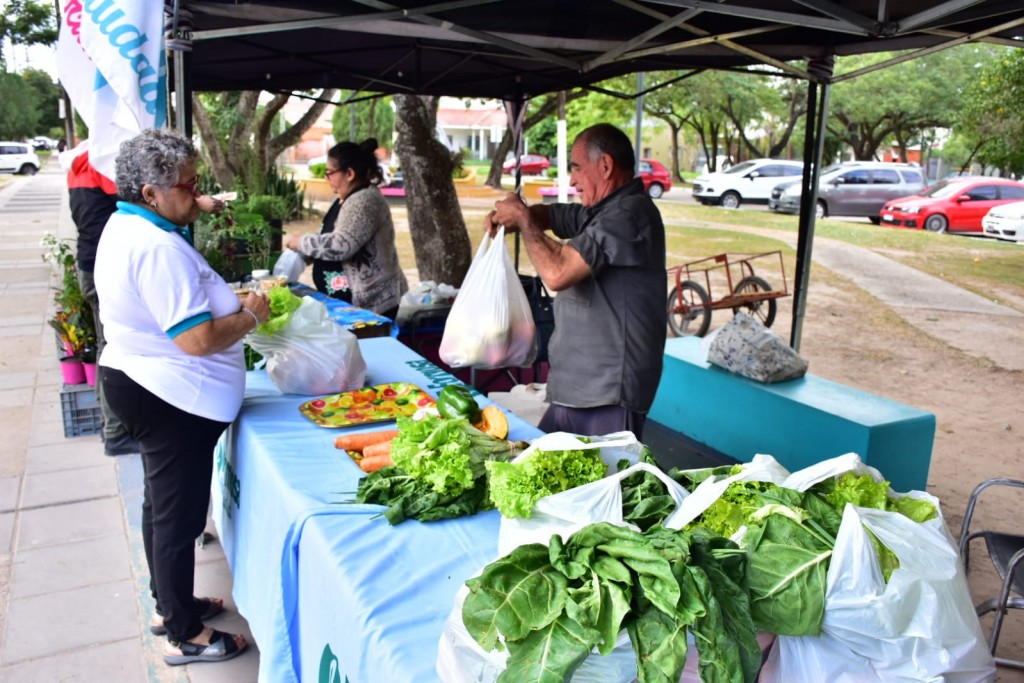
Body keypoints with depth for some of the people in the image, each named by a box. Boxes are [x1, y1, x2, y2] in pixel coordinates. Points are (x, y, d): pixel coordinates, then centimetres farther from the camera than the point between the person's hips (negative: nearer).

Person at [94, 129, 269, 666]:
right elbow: (199, 340, -29)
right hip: (174, 400, -11)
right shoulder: (159, 248, -27)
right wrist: (250, 317, -13)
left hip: (136, 380, 11)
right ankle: (184, 636, 21)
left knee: (162, 502, 23)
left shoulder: (124, 226, 7)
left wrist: (230, 303, 8)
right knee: (179, 515, 4)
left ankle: (169, 605, 41)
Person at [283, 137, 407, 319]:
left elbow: (340, 246, -29)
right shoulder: (347, 200, 14)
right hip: (351, 300, 10)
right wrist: (302, 254, 9)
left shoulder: (364, 201, -18)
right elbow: (331, 240, 24)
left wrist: (299, 242, -15)